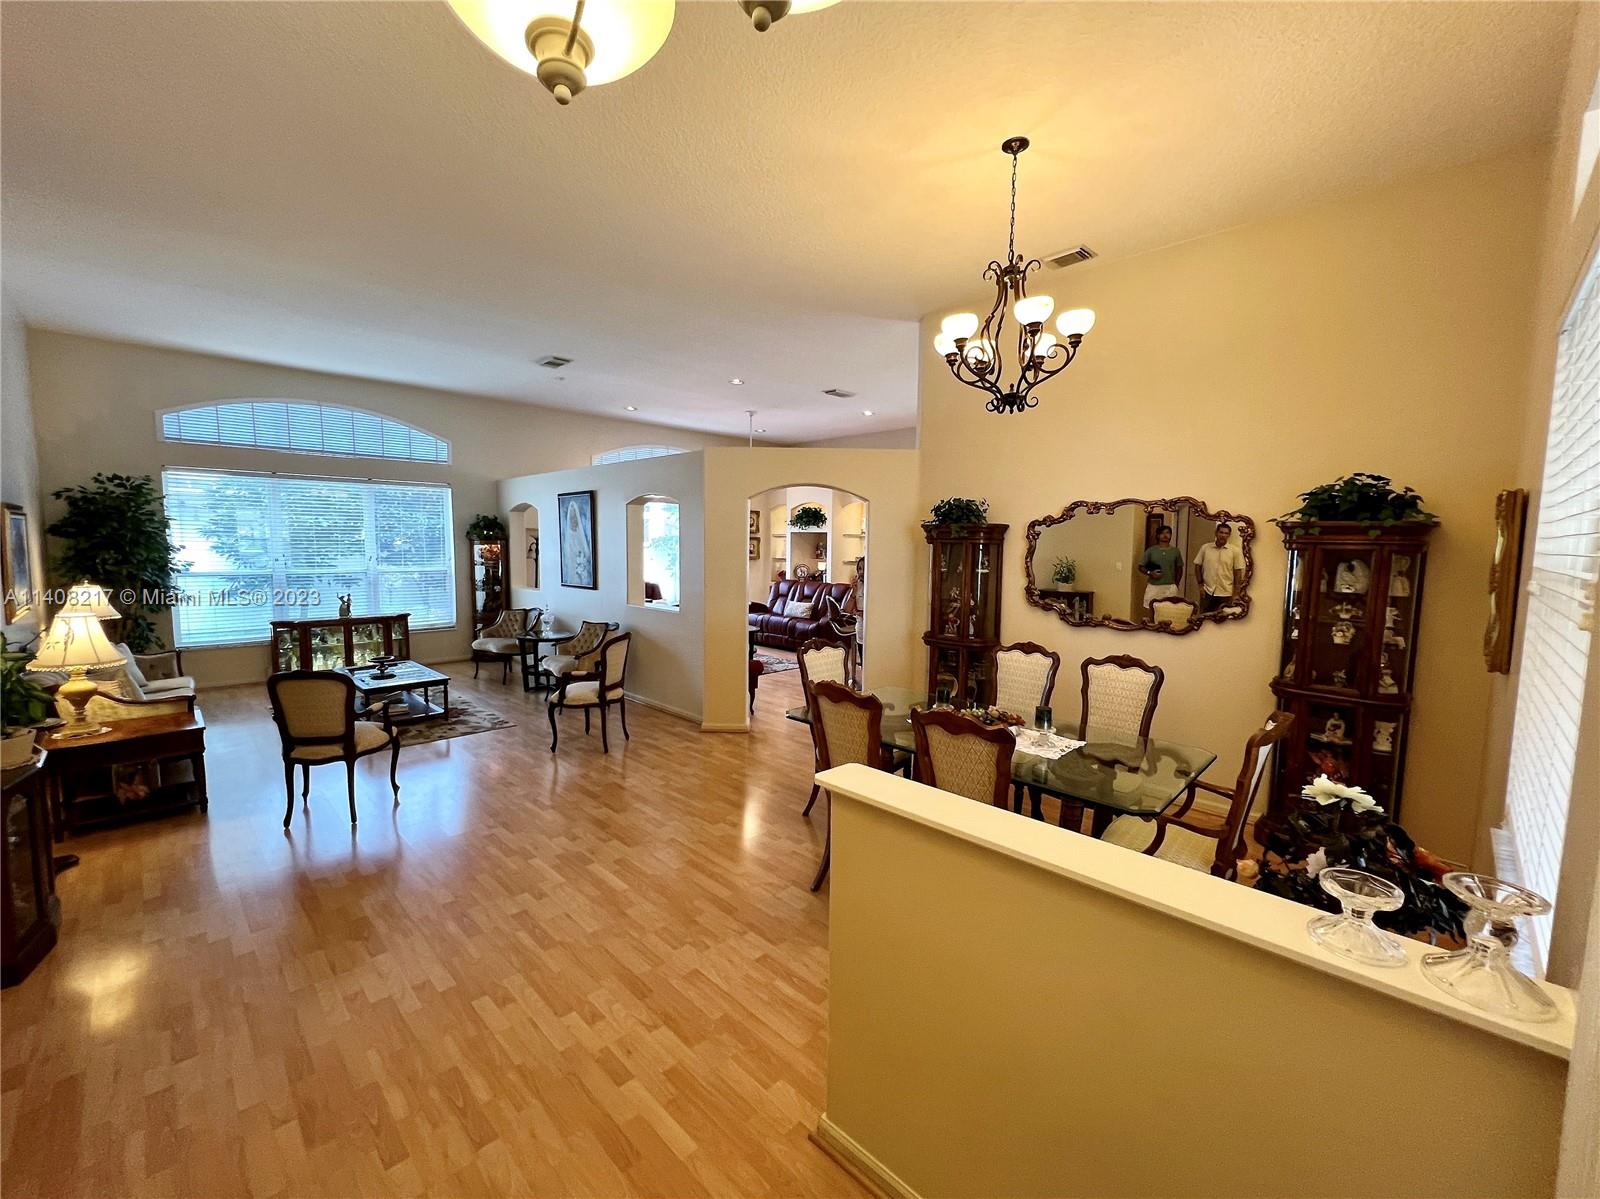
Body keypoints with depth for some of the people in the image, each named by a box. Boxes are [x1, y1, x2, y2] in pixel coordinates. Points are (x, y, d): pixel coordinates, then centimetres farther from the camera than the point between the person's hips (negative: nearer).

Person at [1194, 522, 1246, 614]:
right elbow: (1198, 566, 7)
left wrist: (1236, 594, -6)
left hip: (1226, 594, -1)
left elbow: (1238, 573, -3)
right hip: (1207, 592, 1)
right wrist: (1201, 585, 0)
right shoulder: (1205, 548, 1)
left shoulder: (1235, 551, -3)